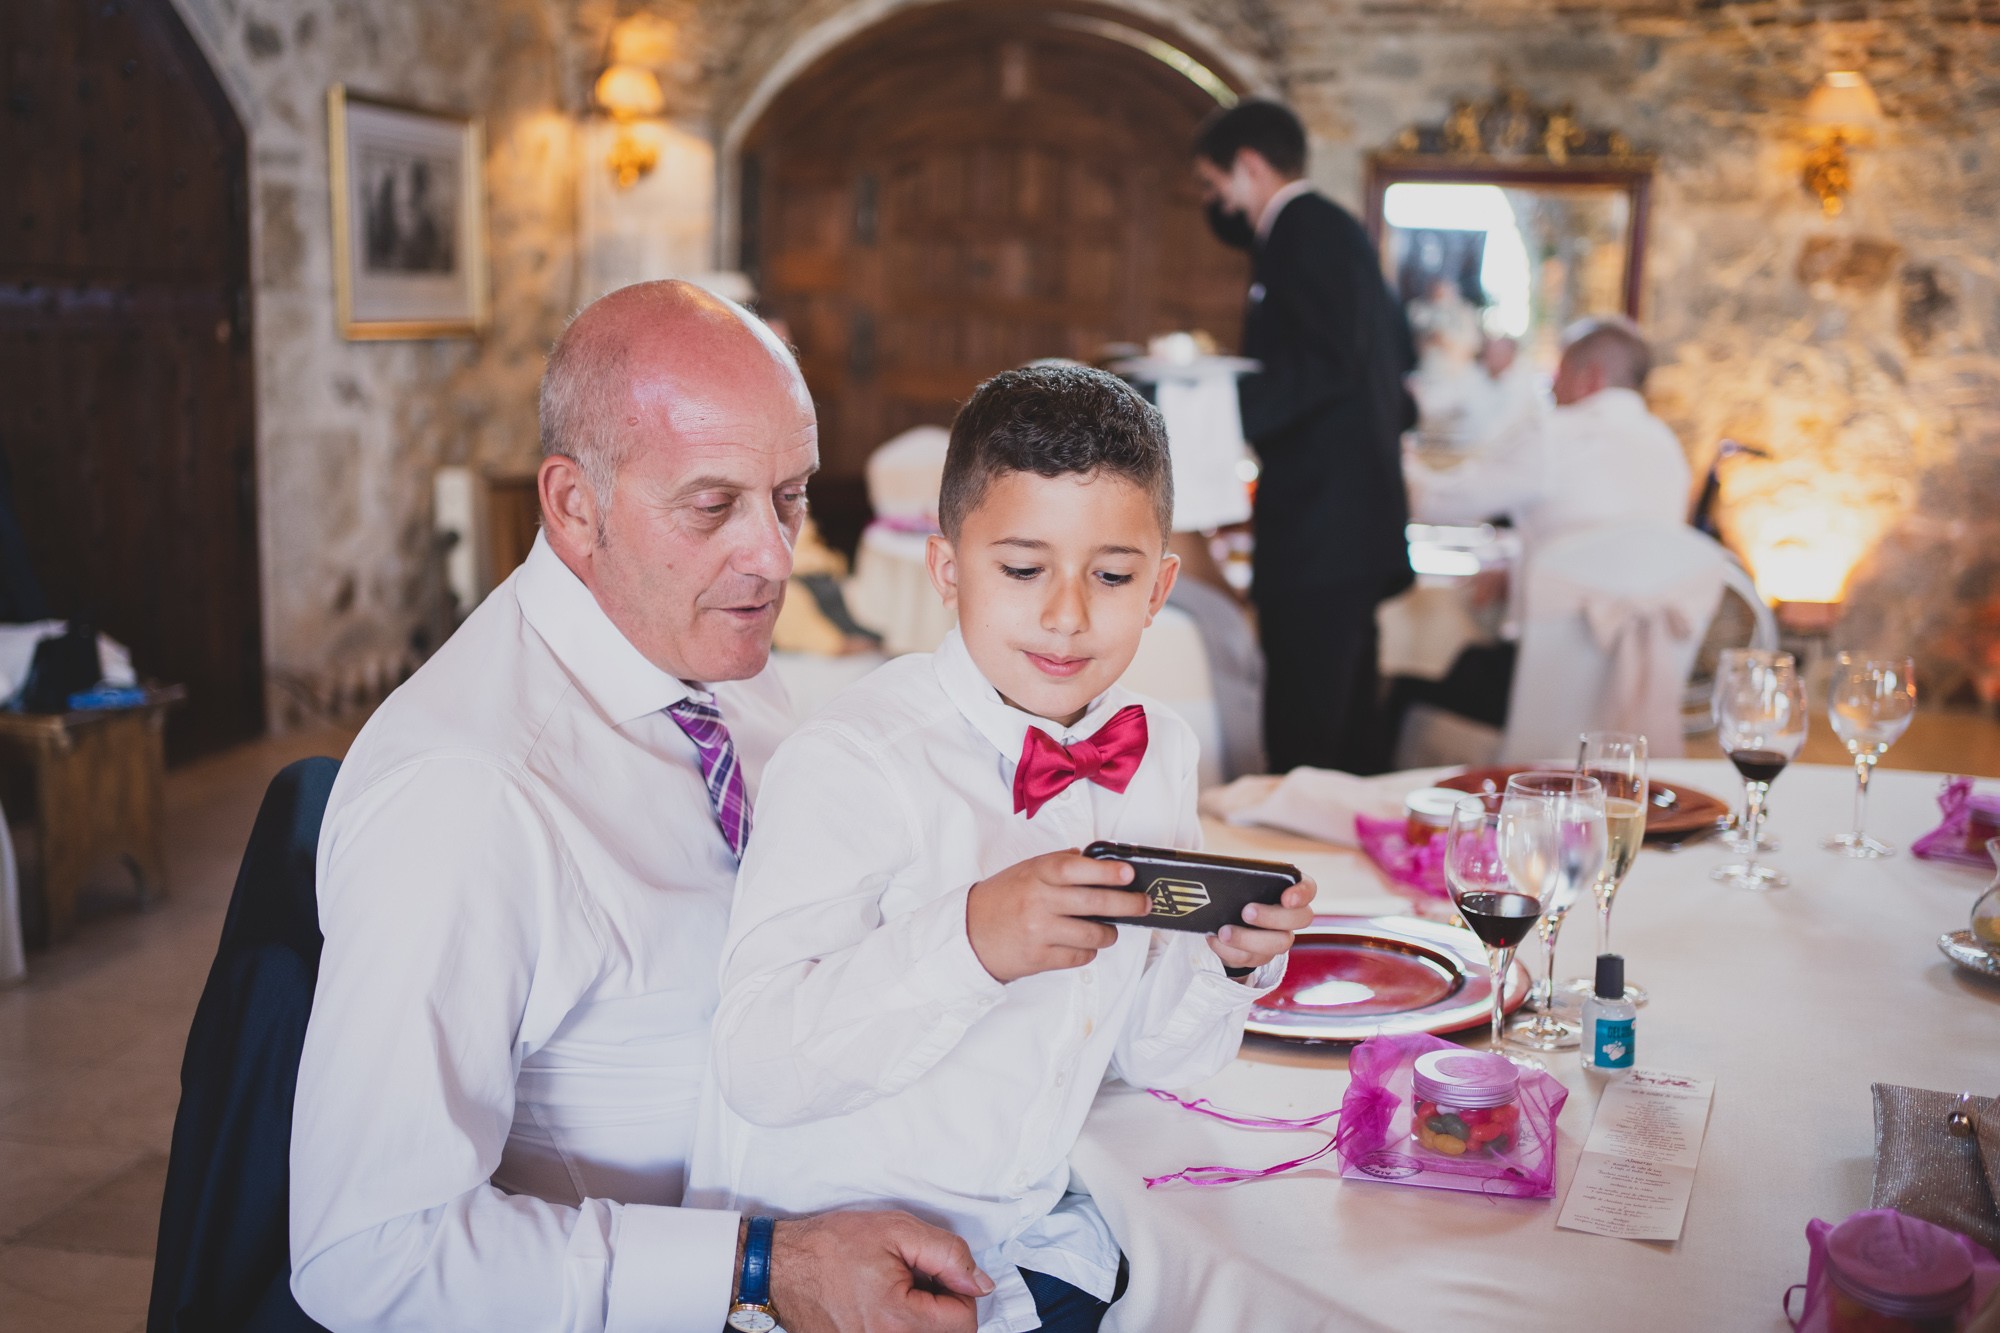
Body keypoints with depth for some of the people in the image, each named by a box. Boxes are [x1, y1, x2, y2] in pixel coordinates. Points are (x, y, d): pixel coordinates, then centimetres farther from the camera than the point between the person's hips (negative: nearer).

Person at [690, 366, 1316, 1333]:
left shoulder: (1158, 756, 3)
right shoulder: (852, 764, -18)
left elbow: (1148, 1055, 10)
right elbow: (758, 1068, -24)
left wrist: (1228, 960, -9)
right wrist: (971, 944, -34)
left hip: (1037, 1235, 6)